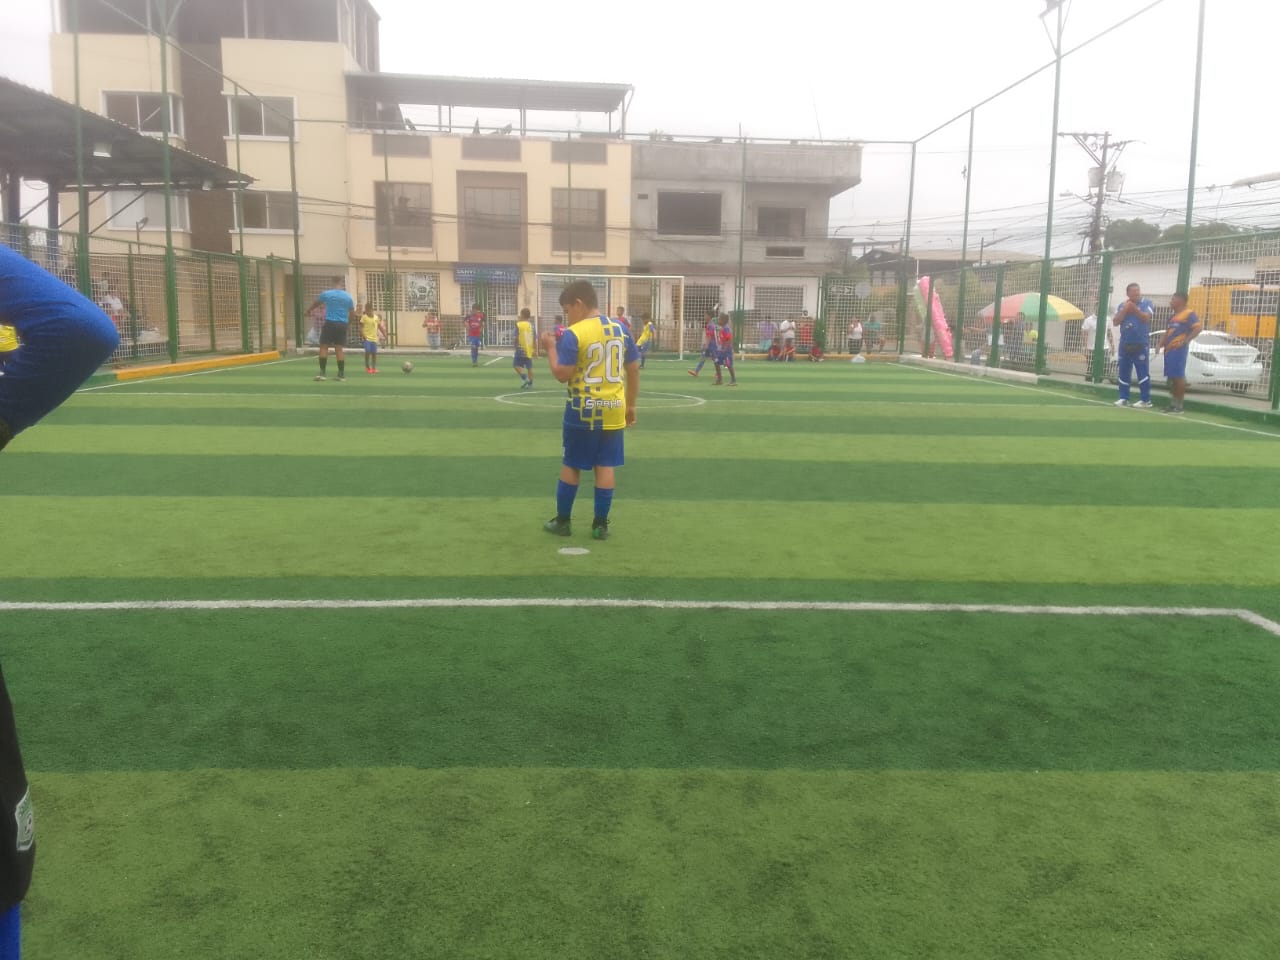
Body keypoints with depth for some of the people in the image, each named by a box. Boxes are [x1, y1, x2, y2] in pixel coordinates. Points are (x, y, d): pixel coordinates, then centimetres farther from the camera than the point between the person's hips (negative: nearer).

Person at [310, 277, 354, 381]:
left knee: (324, 347, 4)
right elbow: (352, 313, 8)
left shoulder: (326, 294, 0)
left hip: (329, 323, -2)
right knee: (340, 349, 5)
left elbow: (315, 304, 20)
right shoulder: (348, 296, 3)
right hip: (342, 324, 2)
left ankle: (322, 373, -2)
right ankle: (341, 375, 5)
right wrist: (348, 322, 24)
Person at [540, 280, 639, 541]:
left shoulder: (573, 334, -13)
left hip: (584, 411, -4)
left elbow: (561, 374, -15)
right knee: (605, 466, 7)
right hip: (614, 410, 4)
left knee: (571, 465, 9)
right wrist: (630, 405, 17)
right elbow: (634, 369, 9)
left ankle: (562, 521, 18)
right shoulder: (621, 329, 5)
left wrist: (551, 347, 0)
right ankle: (601, 525, 11)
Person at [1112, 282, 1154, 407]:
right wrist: (1125, 309, -9)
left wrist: (1134, 308, -22)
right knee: (1123, 373, 6)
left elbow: (1146, 318, -16)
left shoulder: (1147, 303, -1)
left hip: (1141, 344, -4)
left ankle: (1145, 400, -5)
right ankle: (1123, 398, 13)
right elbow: (1115, 322, 0)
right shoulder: (1122, 306, 11)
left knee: (1143, 372, -7)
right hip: (1125, 344, 4)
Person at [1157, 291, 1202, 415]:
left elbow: (1199, 327, -15)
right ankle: (1173, 403, 14)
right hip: (1169, 349, 9)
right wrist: (1162, 342, 12)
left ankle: (1179, 405, -7)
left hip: (1178, 349, -9)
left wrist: (1185, 341, -19)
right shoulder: (1173, 316, 21)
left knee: (1178, 376, -8)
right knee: (1171, 376, 9)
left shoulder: (1188, 314, -6)